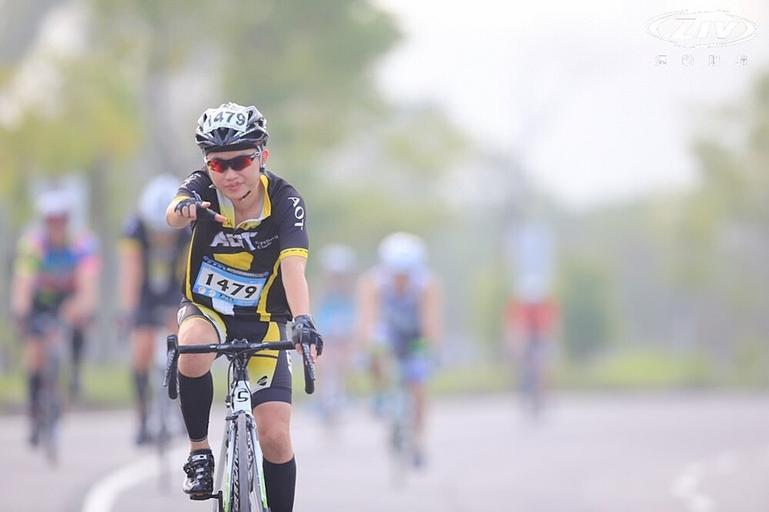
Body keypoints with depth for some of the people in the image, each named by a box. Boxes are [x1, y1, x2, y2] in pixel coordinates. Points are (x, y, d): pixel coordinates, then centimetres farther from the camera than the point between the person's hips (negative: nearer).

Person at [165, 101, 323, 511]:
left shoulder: (284, 201, -20)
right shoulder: (203, 189, -17)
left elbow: (293, 267, -33)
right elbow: (173, 215, -40)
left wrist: (302, 319, -51)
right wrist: (185, 210, -65)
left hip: (262, 321, 0)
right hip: (205, 309, 0)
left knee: (275, 436, -10)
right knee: (194, 353, -36)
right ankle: (199, 451, -15)